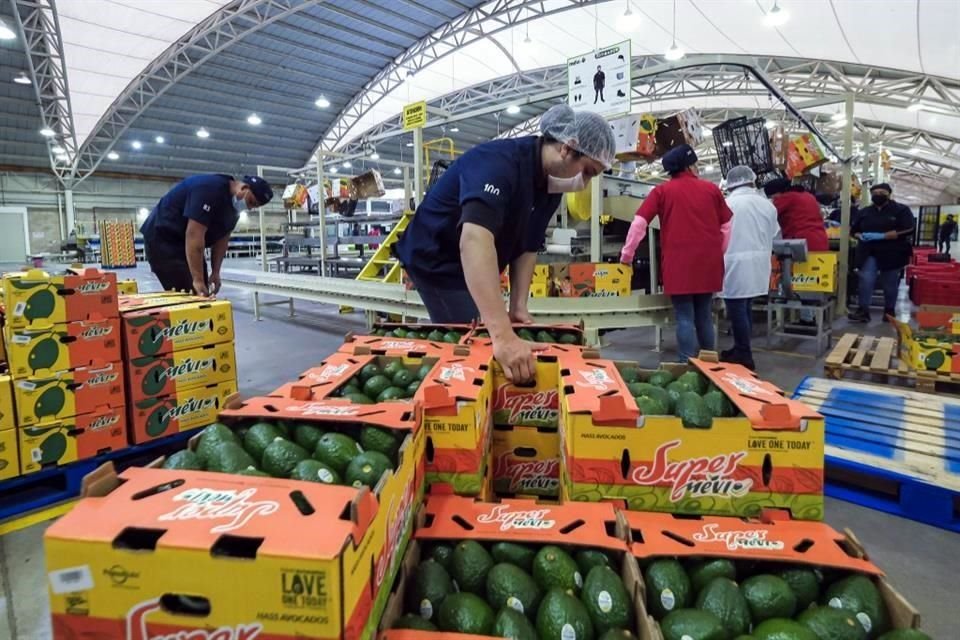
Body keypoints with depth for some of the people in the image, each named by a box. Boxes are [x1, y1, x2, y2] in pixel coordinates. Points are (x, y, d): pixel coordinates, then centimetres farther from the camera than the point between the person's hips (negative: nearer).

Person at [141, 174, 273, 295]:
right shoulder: (210, 189, -28)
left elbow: (221, 239, 6)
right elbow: (194, 235, -33)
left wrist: (215, 272, -3)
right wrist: (198, 279, -33)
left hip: (185, 242, 10)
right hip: (162, 238, -9)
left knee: (201, 294, 7)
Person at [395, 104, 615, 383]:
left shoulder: (551, 184, -4)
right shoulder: (499, 162, -32)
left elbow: (527, 247, 1)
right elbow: (475, 238, -48)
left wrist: (519, 305, -13)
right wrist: (503, 335, -57)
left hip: (474, 270, 9)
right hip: (436, 260, -8)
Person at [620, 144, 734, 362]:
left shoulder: (662, 191, 2)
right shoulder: (711, 189, 10)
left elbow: (639, 223, -2)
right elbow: (726, 226, 14)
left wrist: (626, 255, 5)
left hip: (679, 263, -3)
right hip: (709, 262, 3)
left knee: (685, 318, -1)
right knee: (704, 316, 14)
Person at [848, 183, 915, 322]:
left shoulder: (901, 210, 0)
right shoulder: (865, 211, 12)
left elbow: (908, 230, -13)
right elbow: (854, 230, 19)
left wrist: (881, 236, -21)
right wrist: (861, 236, -7)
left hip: (891, 254, -2)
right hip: (869, 253, 2)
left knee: (890, 284, 6)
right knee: (866, 280, -13)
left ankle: (890, 311, 21)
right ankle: (863, 310, -11)